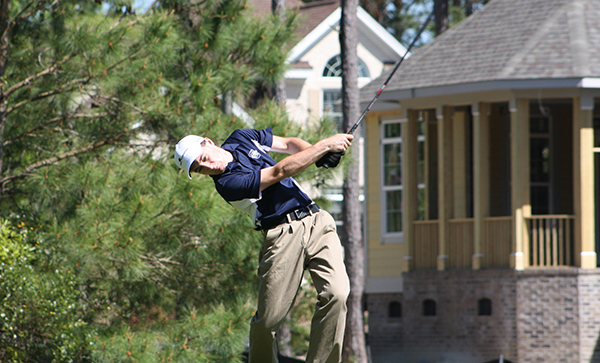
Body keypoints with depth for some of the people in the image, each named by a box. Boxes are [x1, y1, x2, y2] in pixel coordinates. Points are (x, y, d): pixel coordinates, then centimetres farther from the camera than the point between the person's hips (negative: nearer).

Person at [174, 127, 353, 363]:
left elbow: (289, 144, 24)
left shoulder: (242, 138, 13)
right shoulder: (227, 183, -12)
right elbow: (279, 172, -14)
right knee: (269, 318, -10)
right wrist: (326, 145, -10)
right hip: (283, 235, -5)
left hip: (317, 220, 5)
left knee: (336, 293, -16)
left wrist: (319, 153, 3)